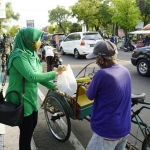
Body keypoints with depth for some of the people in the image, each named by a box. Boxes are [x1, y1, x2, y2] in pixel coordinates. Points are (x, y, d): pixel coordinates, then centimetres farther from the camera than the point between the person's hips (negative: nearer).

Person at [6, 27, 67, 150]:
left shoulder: (31, 54, 3)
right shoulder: (19, 56, -24)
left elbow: (38, 76, 6)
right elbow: (32, 76, -32)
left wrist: (54, 87, -3)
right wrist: (55, 73, -26)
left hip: (31, 98, 9)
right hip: (20, 100, -9)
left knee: (32, 125, 24)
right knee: (26, 131, 7)